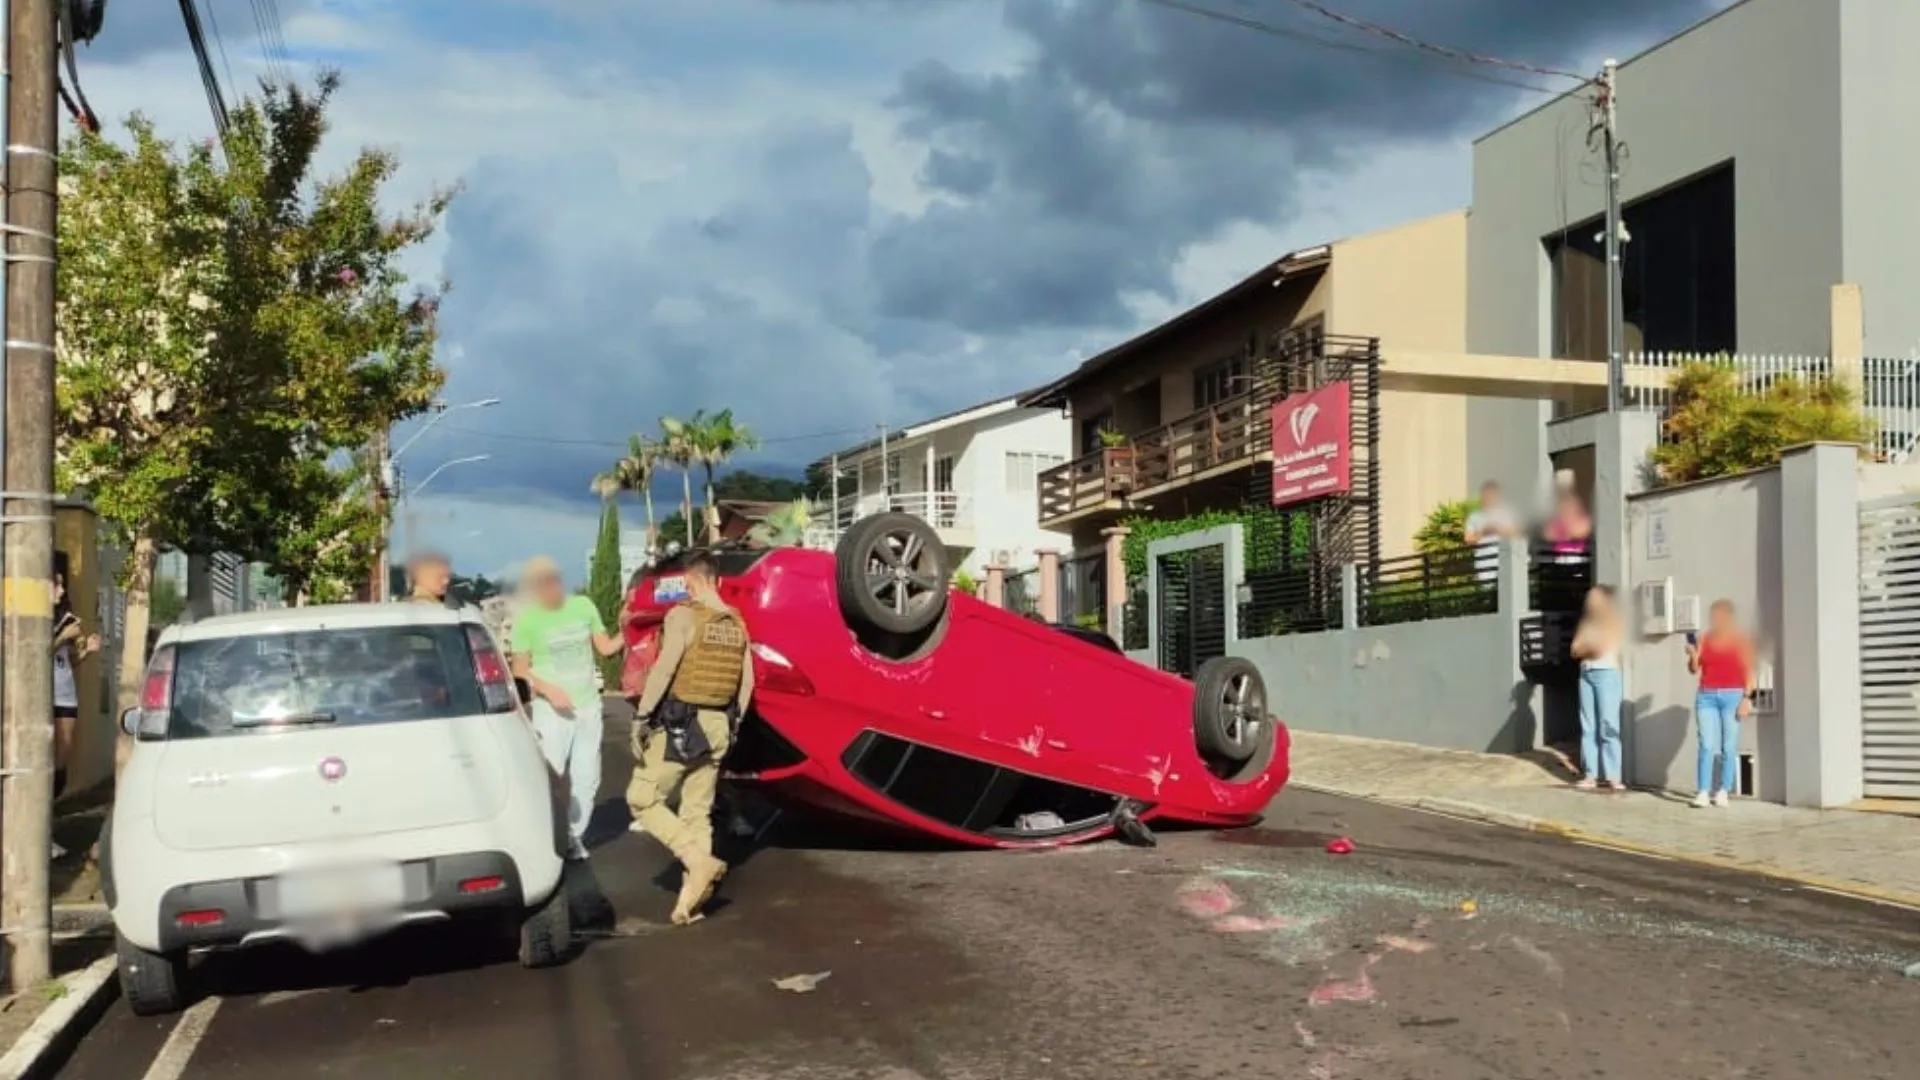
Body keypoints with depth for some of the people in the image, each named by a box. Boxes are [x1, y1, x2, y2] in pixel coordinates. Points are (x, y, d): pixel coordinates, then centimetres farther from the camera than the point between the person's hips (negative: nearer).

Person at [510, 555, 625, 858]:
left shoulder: (583, 606, 1)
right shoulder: (527, 619, -6)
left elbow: (605, 647, 8)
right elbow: (520, 668, -6)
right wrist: (549, 690, -19)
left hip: (588, 705, 4)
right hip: (552, 709, -4)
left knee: (587, 777, 8)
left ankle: (575, 835, 19)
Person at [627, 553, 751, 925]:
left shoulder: (684, 615, -12)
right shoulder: (737, 623, 8)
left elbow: (664, 669, -19)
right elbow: (747, 681, 11)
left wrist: (641, 716, -14)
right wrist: (732, 724, 20)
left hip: (678, 723, -7)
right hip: (716, 726, 7)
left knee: (642, 800, 2)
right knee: (697, 812, 12)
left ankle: (699, 860, -12)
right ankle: (693, 893, 10)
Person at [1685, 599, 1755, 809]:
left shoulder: (1740, 639, 1)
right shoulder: (1704, 639, 8)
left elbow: (1749, 672, -1)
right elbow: (1694, 669, 8)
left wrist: (1747, 699, -9)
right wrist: (1692, 656, -12)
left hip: (1733, 696, -2)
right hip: (1706, 696, 2)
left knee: (1729, 747, -2)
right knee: (1706, 746, -6)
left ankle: (1723, 792, 4)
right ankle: (1703, 792, -9)